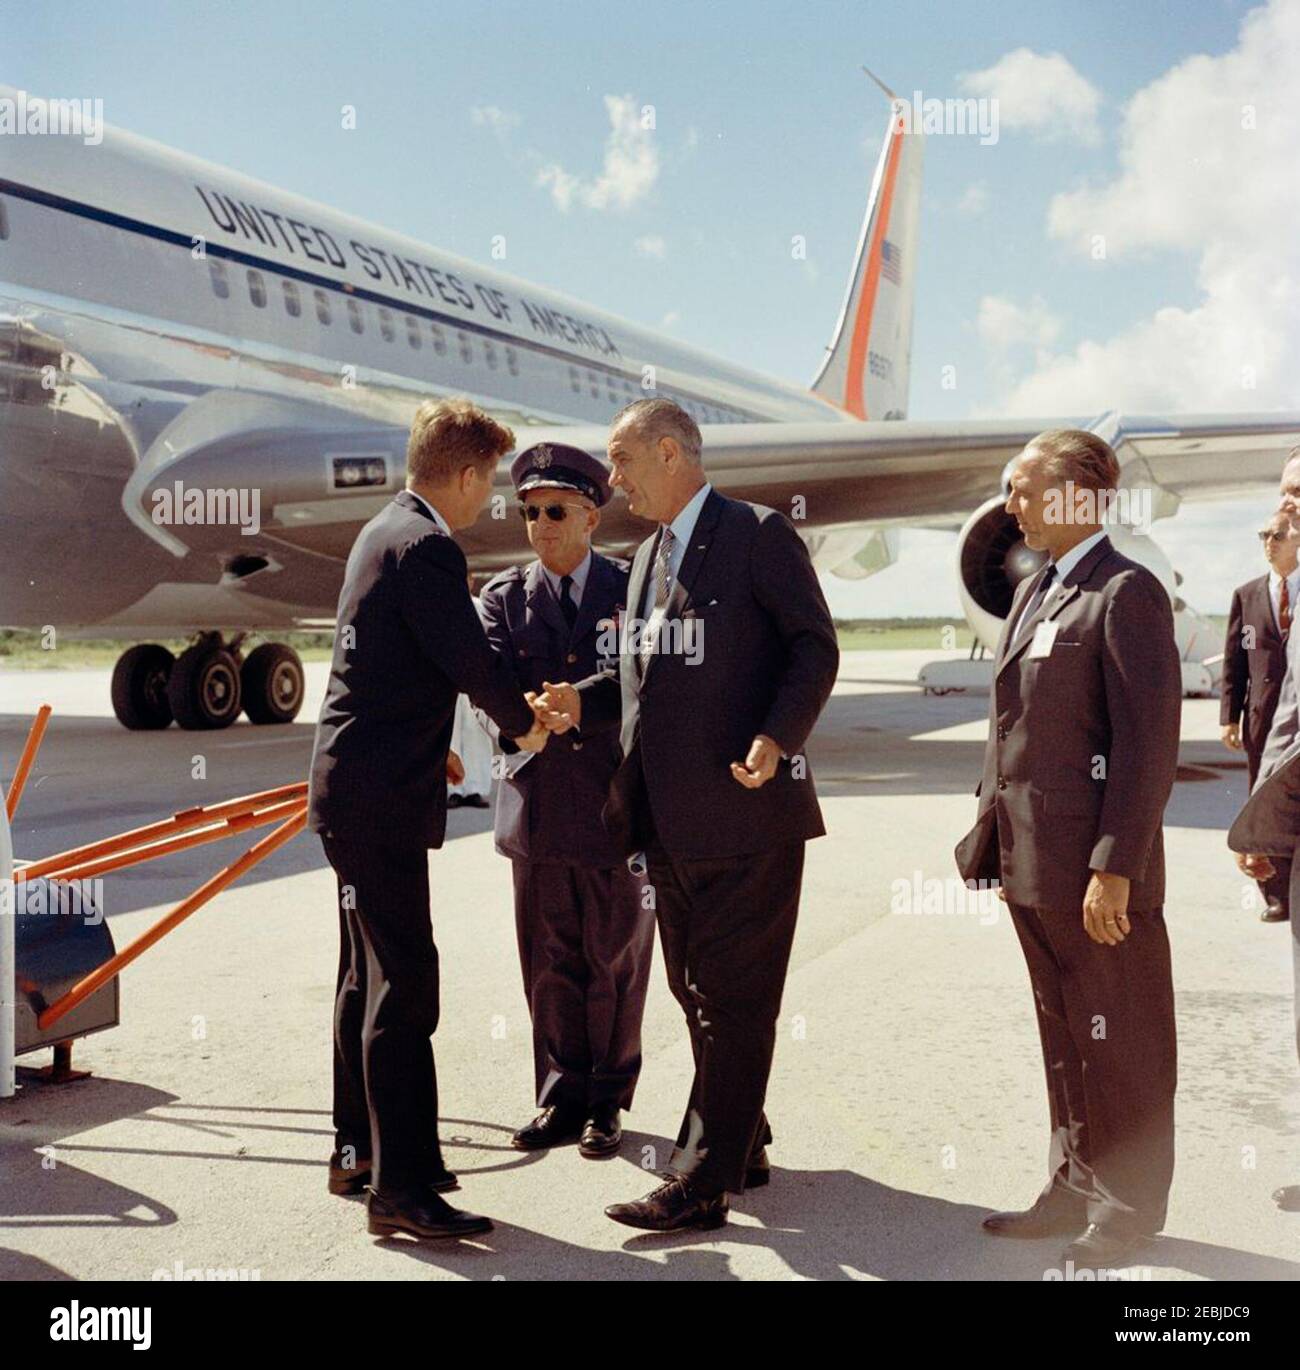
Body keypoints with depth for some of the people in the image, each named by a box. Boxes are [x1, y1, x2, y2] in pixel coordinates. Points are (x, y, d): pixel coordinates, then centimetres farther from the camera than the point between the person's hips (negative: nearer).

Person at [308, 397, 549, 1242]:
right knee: (405, 980, -8)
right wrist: (526, 722, 1)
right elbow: (470, 659, -17)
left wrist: (432, 747, 24)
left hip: (355, 785, 11)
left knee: (370, 975, 17)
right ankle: (400, 1186, -4)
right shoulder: (425, 548, -17)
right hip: (380, 796, -11)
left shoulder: (387, 532, 15)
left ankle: (359, 1150, 28)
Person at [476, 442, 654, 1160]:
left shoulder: (632, 589, 3)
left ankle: (607, 1100, 24)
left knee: (615, 964, 8)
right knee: (550, 965, 9)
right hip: (539, 808, 2)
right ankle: (562, 1095, 24)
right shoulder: (504, 597, 7)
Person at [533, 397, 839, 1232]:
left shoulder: (759, 535, -7)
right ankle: (743, 1147, 34)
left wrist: (779, 737, -23)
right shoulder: (650, 556, 18)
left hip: (746, 812, -9)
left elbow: (815, 647, -10)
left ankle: (703, 1186, 3)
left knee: (736, 1000, -2)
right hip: (670, 818, 9)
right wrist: (583, 703, 3)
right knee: (698, 993, 18)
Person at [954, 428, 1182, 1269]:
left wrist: (1114, 869, -19)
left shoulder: (1126, 592, -11)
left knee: (1119, 1045, 6)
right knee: (1064, 1036, 17)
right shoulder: (1034, 592, 15)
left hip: (1096, 866, -8)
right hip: (1035, 861, 8)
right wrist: (994, 845, 14)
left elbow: (1149, 742, -16)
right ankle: (1076, 1189, 31)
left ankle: (1130, 1208, 20)